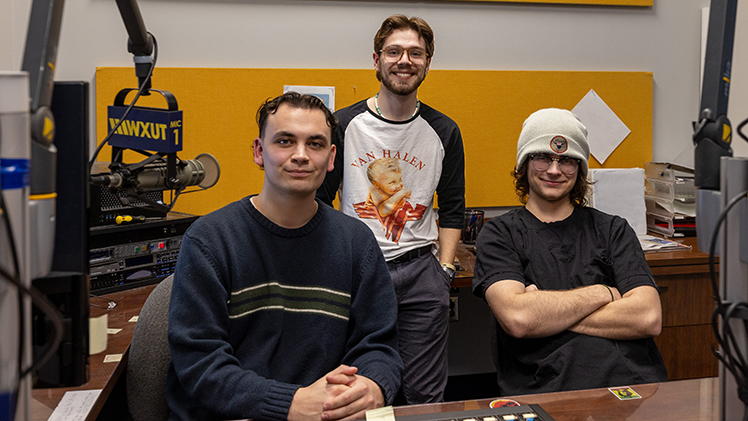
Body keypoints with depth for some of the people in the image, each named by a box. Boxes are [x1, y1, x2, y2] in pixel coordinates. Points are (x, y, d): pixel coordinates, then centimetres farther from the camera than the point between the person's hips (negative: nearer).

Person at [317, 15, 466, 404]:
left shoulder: (444, 131, 6)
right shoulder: (343, 124, 0)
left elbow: (452, 209, 12)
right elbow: (319, 204, 4)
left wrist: (444, 269, 4)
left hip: (420, 270, 2)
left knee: (424, 394, 8)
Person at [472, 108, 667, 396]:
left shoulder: (614, 230, 15)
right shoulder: (499, 234, 8)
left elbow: (649, 318, 1)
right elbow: (517, 318, -10)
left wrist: (545, 311, -6)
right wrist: (603, 293, 0)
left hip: (632, 381, 3)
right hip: (542, 388, -2)